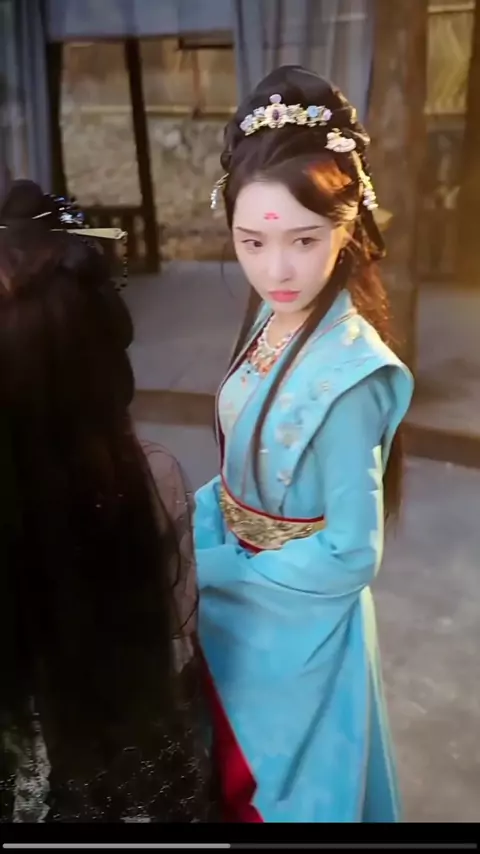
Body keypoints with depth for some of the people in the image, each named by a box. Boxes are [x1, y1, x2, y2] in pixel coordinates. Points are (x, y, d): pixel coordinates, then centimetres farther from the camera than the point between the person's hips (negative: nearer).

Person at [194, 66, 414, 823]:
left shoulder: (348, 372, -31)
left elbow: (349, 556, -24)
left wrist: (207, 566, -17)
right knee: (237, 774, 30)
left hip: (298, 617, -7)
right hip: (241, 603, 7)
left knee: (286, 788, 21)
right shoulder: (275, 315, -7)